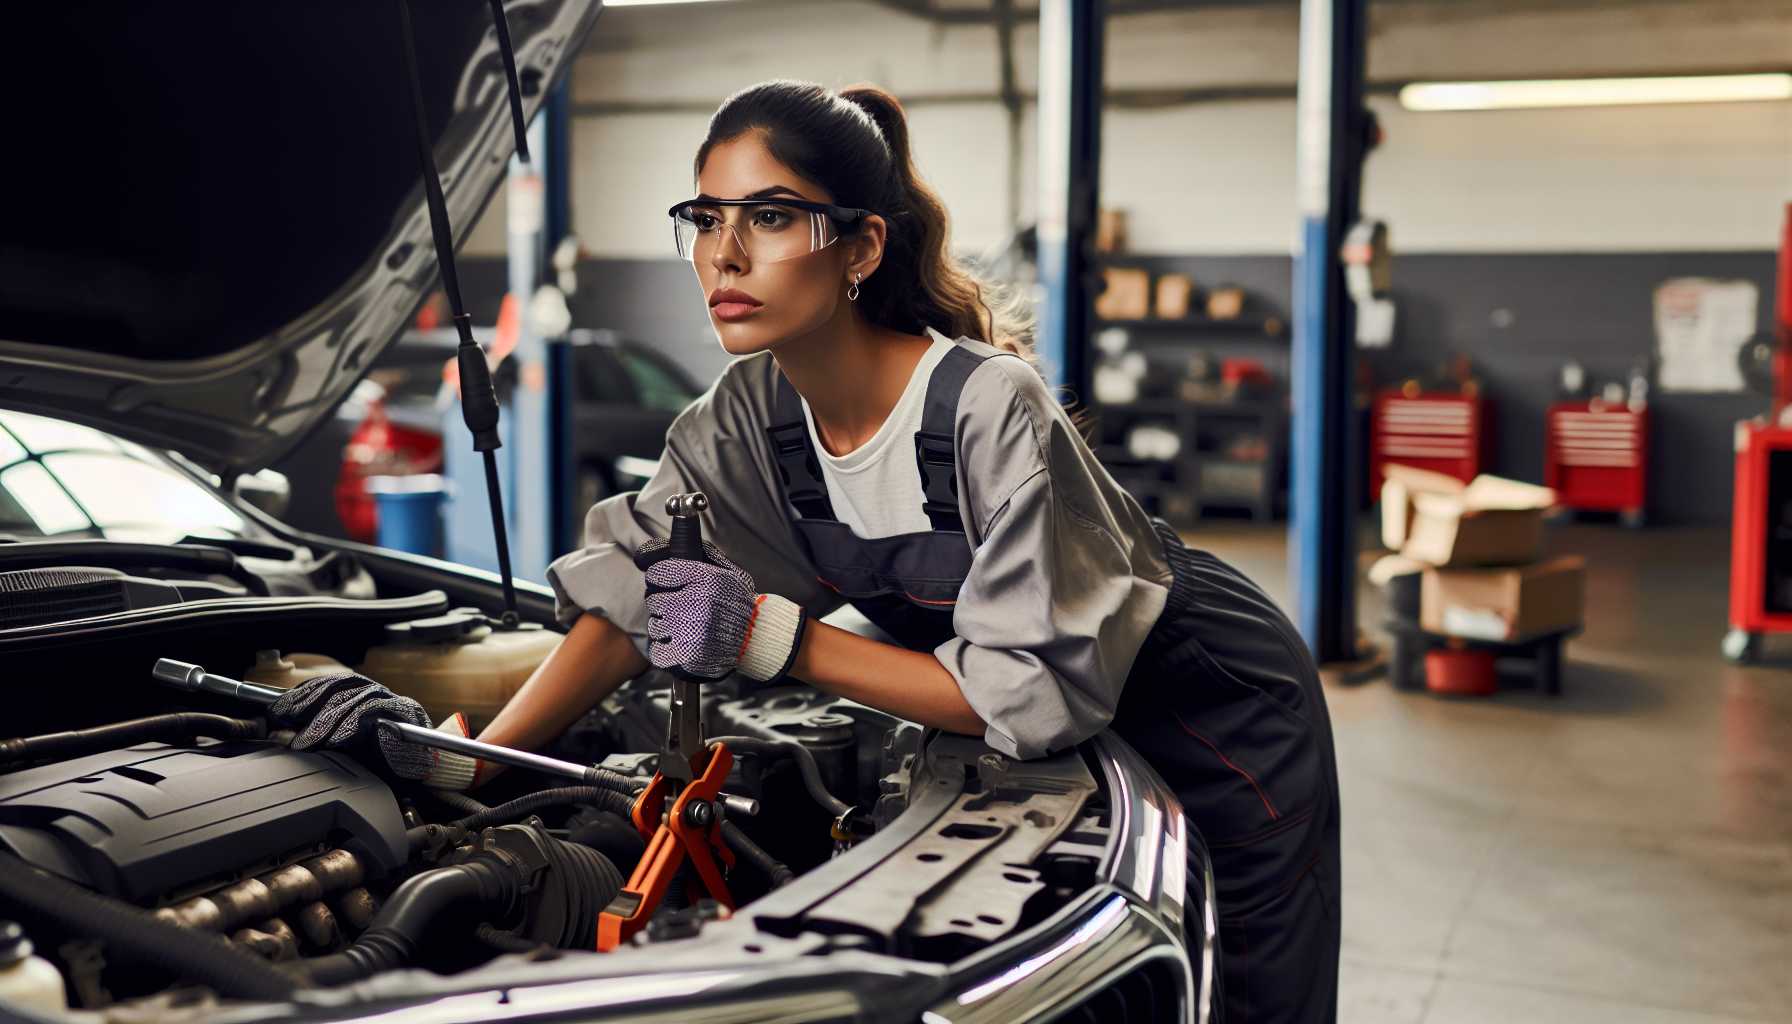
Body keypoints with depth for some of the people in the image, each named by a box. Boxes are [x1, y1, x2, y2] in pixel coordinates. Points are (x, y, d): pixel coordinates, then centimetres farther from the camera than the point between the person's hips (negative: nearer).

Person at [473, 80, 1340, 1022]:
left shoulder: (991, 408, -34)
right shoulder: (749, 414, -14)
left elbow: (1038, 691, -32)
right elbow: (631, 596, -12)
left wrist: (778, 640, -33)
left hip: (1219, 723, -5)